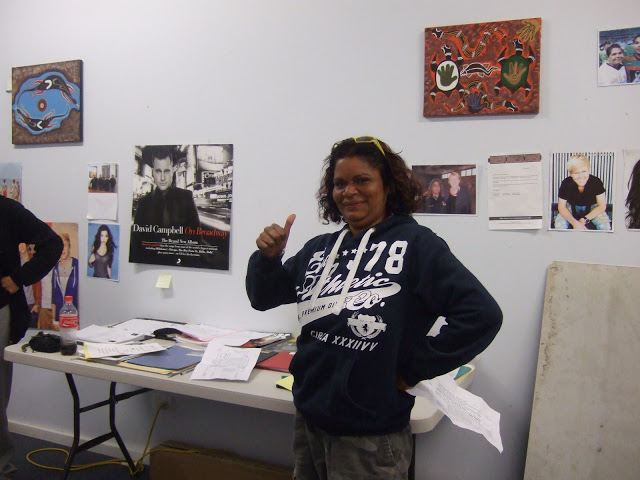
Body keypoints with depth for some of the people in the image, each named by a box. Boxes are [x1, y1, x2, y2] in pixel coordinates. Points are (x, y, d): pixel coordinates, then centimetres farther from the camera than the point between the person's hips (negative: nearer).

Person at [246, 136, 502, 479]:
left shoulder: (414, 244, -13)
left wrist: (414, 369, -14)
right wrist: (268, 257, -8)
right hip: (308, 419, 5)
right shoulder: (320, 249, 3)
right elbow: (263, 297, 12)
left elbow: (482, 315, -19)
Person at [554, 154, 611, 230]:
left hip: (592, 207, 0)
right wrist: (575, 222, -33)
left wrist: (584, 219, -29)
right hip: (571, 207, 0)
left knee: (605, 226, -27)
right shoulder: (566, 184, -25)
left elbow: (602, 206, -16)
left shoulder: (596, 182, -25)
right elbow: (561, 207, -17)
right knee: (559, 224, -28)